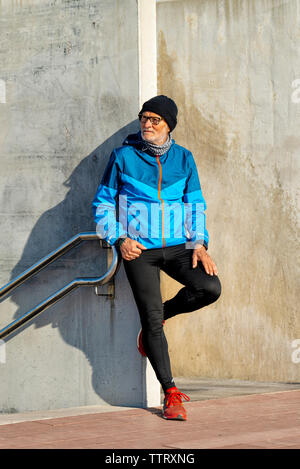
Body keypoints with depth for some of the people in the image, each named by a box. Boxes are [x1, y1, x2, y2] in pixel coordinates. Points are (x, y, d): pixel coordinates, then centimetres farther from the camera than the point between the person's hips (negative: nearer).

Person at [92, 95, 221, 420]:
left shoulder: (183, 158, 8)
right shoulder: (123, 157, 1)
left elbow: (195, 204, 12)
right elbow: (102, 204, 5)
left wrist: (199, 243, -3)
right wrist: (119, 239, -9)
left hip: (177, 247, 2)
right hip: (138, 249, -2)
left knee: (210, 288, -22)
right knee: (152, 320, -7)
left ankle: (162, 313, 9)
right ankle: (171, 393, 4)